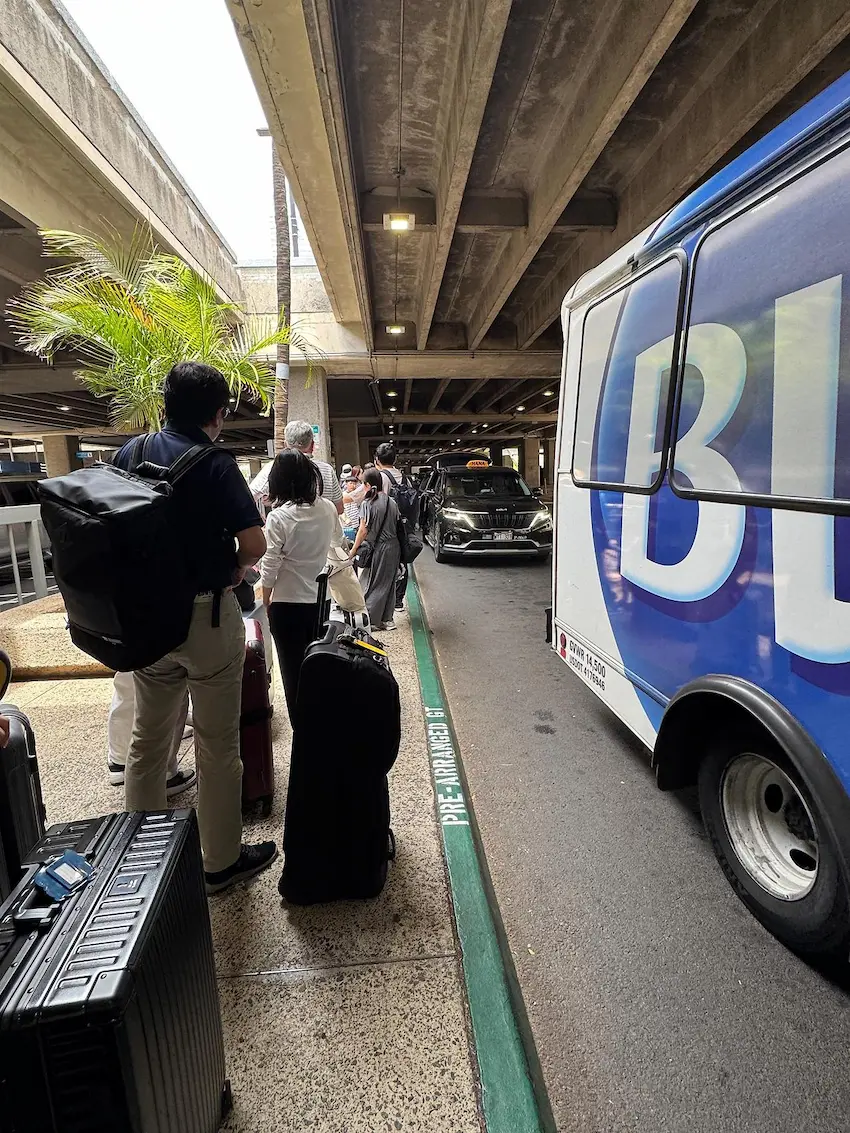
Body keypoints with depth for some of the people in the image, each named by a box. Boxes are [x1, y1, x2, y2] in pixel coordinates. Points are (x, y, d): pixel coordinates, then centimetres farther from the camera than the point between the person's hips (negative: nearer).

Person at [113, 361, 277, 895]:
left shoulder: (129, 453, 3)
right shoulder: (215, 464, -15)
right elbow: (255, 543, -19)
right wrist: (237, 565, 1)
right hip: (206, 614, -6)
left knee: (147, 738, 20)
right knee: (218, 745, 8)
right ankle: (222, 861, 24)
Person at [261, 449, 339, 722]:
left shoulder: (279, 517, -16)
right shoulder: (327, 508, -4)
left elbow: (270, 567, -13)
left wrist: (266, 602, 2)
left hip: (288, 604, -4)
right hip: (320, 600, 5)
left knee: (293, 670, 9)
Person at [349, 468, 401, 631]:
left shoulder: (368, 504, -12)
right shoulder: (392, 502, 4)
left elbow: (363, 530, -12)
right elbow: (397, 525, 7)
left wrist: (353, 550, -5)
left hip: (378, 547, -5)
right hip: (394, 546, 5)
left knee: (373, 584, 4)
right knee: (388, 583, 14)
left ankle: (370, 619, 6)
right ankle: (387, 619, 20)